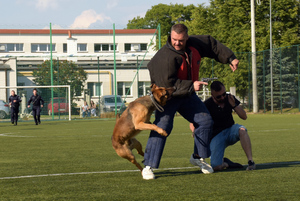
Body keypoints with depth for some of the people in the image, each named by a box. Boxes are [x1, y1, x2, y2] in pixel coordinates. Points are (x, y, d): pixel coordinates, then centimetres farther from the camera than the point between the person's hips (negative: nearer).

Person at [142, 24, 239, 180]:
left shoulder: (194, 44, -8)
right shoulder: (165, 57, -30)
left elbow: (212, 45, 11)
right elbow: (167, 83, -33)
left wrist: (230, 58, 9)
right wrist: (191, 86, -35)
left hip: (187, 94, 7)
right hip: (167, 96, -7)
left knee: (205, 120, 7)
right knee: (163, 125, -23)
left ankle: (198, 157, 26)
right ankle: (148, 167, -21)